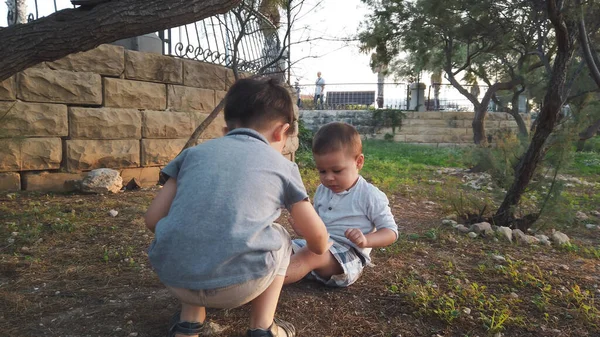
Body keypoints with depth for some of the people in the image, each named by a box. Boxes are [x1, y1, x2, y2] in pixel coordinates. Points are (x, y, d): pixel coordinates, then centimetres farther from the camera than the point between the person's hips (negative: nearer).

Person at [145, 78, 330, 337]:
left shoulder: (195, 151, 18)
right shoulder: (282, 165, 13)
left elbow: (153, 219, 14)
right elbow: (318, 238, 21)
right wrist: (319, 249, 45)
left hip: (172, 277, 3)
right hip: (237, 284, -2)